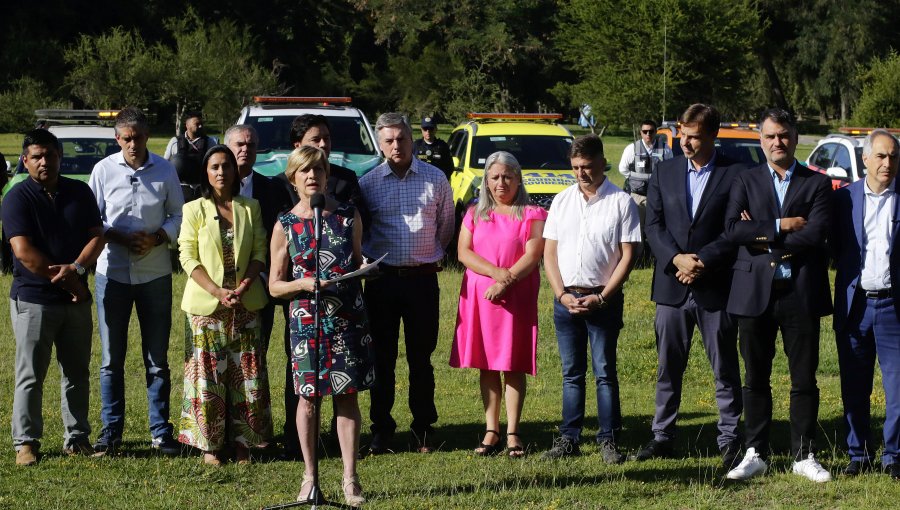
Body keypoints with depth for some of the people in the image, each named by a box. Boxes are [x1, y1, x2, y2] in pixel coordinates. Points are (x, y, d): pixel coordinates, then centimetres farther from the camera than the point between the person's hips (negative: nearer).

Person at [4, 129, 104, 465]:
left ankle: (77, 438, 19)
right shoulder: (17, 199, -6)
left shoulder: (80, 192, 8)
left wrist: (76, 269, -15)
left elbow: (97, 235, 3)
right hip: (33, 299, -4)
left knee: (77, 374, 10)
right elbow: (23, 251, -14)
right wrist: (65, 281, -14)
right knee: (30, 376, -1)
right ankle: (26, 443, 5)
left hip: (76, 299, 4)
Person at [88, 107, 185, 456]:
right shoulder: (104, 170, -1)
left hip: (155, 274, 0)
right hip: (112, 273, 0)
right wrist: (119, 237, -14)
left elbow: (178, 216, 5)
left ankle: (161, 432, 14)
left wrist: (157, 238, -13)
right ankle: (111, 432, 13)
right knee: (111, 358, 4)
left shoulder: (164, 171, 0)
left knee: (157, 358, 6)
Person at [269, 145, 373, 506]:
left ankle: (350, 479, 7)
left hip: (348, 318, 1)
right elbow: (275, 286, 3)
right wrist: (305, 284, -16)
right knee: (308, 396, 4)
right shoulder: (286, 226, 0)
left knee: (348, 395, 1)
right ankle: (309, 478, 16)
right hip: (306, 321, -1)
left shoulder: (348, 216, 5)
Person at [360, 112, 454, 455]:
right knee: (382, 358, 3)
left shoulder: (435, 179, 3)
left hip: (423, 280, 0)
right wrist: (373, 258, 9)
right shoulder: (368, 183, 2)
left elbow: (447, 225, 14)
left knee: (421, 358, 5)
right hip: (382, 281, 0)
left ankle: (424, 429, 14)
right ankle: (381, 430, 11)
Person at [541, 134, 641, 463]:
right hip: (566, 298, 4)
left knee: (605, 372, -1)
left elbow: (628, 256, -5)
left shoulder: (621, 202, -3)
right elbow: (549, 253, 9)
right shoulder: (562, 201, 9)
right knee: (571, 373, 8)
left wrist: (601, 298, -11)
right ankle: (569, 439, 13)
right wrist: (562, 294, -4)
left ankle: (608, 441, 3)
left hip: (604, 298, -4)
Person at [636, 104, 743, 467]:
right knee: (668, 367, 9)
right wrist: (677, 258, -12)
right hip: (672, 286, 3)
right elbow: (654, 225, 4)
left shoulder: (735, 175, -2)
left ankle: (729, 440, 10)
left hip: (716, 287, -3)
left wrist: (701, 260, -16)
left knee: (725, 369, 3)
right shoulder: (665, 172, 9)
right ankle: (662, 436, 17)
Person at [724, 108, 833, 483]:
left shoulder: (817, 183, 4)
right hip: (755, 293, 1)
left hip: (801, 293, -1)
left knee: (804, 379, 3)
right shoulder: (745, 181, 8)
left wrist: (763, 238, -9)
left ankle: (804, 456, 12)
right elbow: (732, 229, -8)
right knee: (756, 379, 6)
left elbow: (816, 233, -11)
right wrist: (781, 226, -13)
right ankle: (755, 455, 14)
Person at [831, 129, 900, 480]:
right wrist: (849, 273, -3)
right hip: (854, 304, 2)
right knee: (854, 388, 9)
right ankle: (859, 454, 20)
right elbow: (835, 248, 10)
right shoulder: (845, 198, 4)